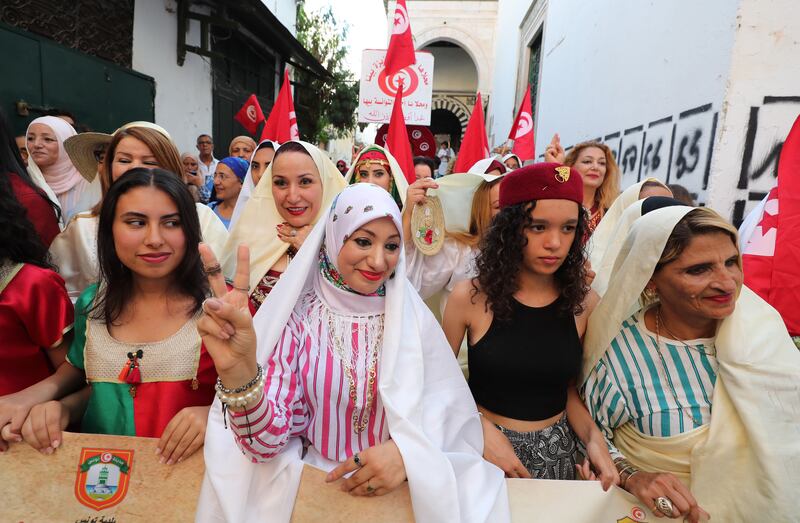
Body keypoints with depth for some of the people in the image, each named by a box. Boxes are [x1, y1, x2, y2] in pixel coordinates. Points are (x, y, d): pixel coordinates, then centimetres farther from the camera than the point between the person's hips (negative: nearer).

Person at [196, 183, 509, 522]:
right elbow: (267, 439, -14)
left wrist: (409, 451, -23)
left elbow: (453, 414, -4)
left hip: (399, 488, 1)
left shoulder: (414, 319, -4)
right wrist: (239, 372, -32)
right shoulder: (296, 316, -8)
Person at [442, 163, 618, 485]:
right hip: (484, 446, -2)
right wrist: (483, 430, -19)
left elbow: (568, 387, 2)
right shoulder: (470, 298, -17)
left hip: (556, 454, 3)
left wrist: (593, 437, -14)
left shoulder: (584, 303, -9)